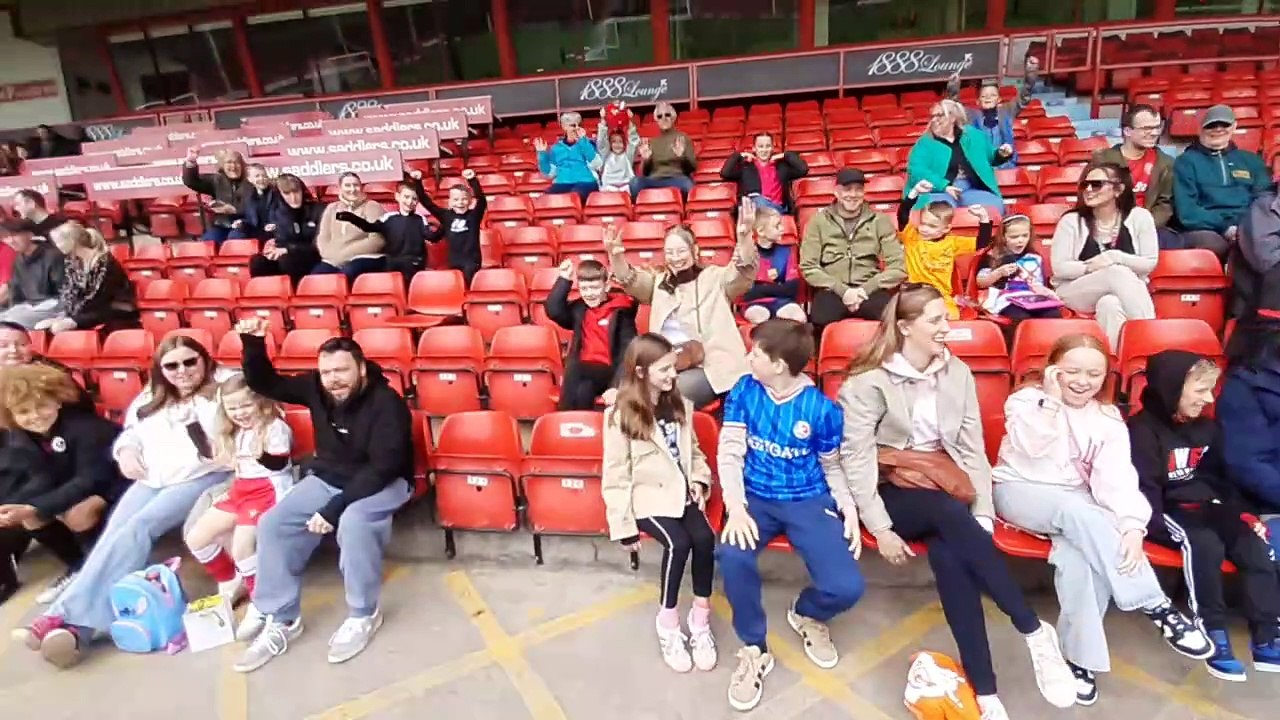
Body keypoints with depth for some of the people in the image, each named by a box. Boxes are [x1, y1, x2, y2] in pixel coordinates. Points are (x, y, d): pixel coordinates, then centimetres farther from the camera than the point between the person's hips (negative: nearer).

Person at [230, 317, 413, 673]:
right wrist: (254, 344, -14)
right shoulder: (315, 387, -5)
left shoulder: (386, 404, -24)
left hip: (381, 484, -6)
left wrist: (334, 509, -30)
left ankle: (363, 615, -14)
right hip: (326, 478, 6)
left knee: (352, 521, -37)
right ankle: (281, 620, 2)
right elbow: (265, 384, 5)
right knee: (272, 524, -13)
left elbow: (381, 469, -27)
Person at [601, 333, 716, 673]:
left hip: (682, 493, 5)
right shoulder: (620, 415, -11)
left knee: (704, 539, -22)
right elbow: (615, 475, -10)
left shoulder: (681, 406, 8)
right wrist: (624, 525, -11)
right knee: (678, 543, -27)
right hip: (647, 496, -4)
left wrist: (700, 480, -1)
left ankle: (700, 619, -4)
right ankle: (668, 623, -6)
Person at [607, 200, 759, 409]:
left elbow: (744, 272, -12)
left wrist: (744, 236, -32)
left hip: (710, 368, -4)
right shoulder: (659, 283, 17)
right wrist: (615, 255, -18)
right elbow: (629, 280, 4)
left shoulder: (715, 278, 5)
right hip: (666, 368, 4)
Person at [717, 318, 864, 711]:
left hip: (809, 501, 0)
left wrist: (849, 509, -7)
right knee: (732, 555, -32)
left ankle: (806, 613, 22)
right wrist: (736, 509, -20)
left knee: (847, 588, -20)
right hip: (757, 498, 1)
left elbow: (832, 465, 8)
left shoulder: (821, 408, -8)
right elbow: (729, 453, -7)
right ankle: (754, 650, -4)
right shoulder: (744, 391, -5)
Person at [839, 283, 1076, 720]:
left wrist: (983, 516, -6)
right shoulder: (869, 380, -9)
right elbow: (856, 458, -11)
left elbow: (973, 450, 5)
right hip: (893, 490, -3)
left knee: (948, 554, -29)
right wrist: (880, 528, -17)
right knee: (952, 515, -35)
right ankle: (1035, 630, -24)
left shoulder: (958, 373, 7)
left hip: (944, 486, 4)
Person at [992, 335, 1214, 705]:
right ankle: (1156, 606, -28)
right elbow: (1031, 447, -21)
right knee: (1078, 512, -35)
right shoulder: (1026, 400, -3)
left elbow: (1117, 477, -11)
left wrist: (1132, 525, -27)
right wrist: (1052, 400, -22)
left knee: (1078, 553, -31)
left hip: (1075, 504, 3)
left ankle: (1081, 656, -20)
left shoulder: (1108, 420, 3)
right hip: (1019, 491, -2)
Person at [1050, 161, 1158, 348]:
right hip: (1075, 292, -1)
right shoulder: (1071, 220, -4)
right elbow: (1059, 268, -6)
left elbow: (1150, 263, 0)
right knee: (1118, 272, -32)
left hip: (1126, 292, 1)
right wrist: (1091, 266, -20)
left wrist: (1117, 257, -17)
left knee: (1109, 303, -37)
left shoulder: (1139, 217, 0)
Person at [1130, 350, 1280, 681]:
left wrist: (1242, 512, 4)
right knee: (1204, 542, -32)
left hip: (1205, 506, 7)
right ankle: (1213, 633, -21)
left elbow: (1220, 477, 18)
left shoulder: (1205, 427, 14)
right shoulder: (1143, 430, -11)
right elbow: (1144, 490, -15)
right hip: (1166, 511, -7)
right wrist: (1159, 526, -24)